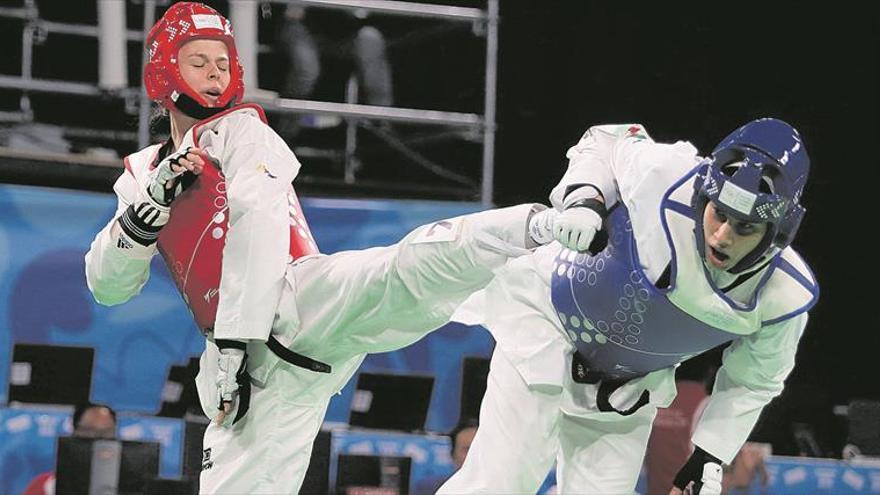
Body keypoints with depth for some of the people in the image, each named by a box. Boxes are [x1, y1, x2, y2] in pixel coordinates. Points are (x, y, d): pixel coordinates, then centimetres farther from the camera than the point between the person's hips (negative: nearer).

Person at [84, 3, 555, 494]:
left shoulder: (242, 129, 9)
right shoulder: (145, 173, 23)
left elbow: (259, 228, -5)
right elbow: (107, 285, 14)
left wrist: (234, 341, -16)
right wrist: (147, 208, -4)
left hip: (300, 300, -4)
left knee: (414, 269, -33)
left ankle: (540, 227, -49)